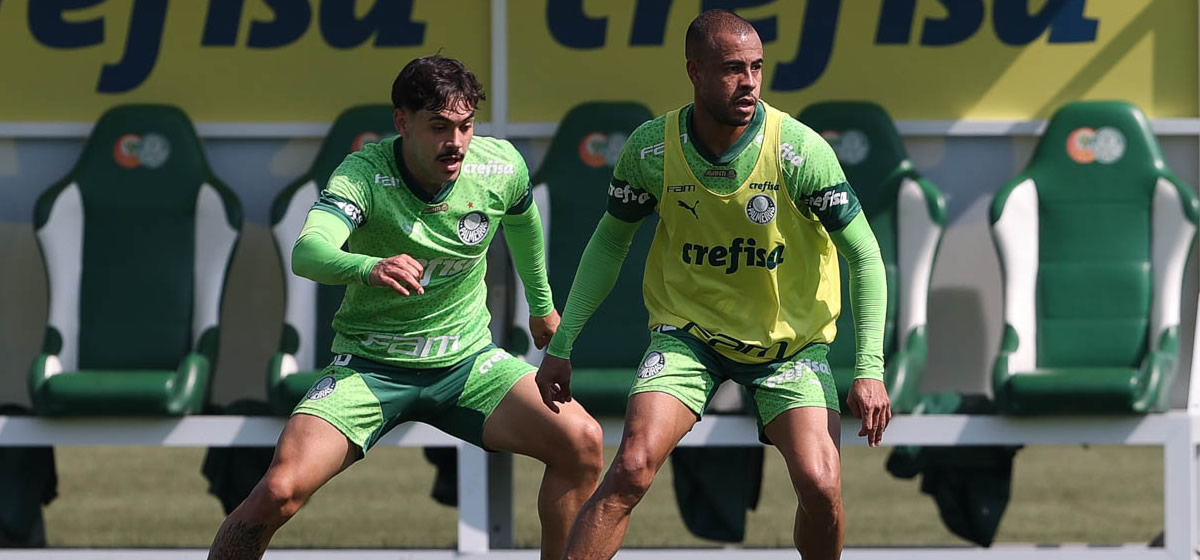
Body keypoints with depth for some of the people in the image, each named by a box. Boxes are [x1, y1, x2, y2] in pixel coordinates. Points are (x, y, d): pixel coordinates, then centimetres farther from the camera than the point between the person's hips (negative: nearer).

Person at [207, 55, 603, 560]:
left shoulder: (501, 167, -9)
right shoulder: (364, 174, -22)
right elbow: (306, 253, -41)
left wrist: (541, 303, 32)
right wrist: (368, 268, -62)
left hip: (468, 362, 3)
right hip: (369, 364, -3)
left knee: (582, 442, -19)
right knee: (280, 490, -23)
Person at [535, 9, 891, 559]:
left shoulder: (801, 151, -18)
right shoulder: (651, 147, -12)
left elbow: (863, 255, -10)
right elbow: (610, 241, 5)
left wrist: (869, 369, -16)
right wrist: (562, 344, 4)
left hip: (790, 342, -1)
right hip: (687, 333, 1)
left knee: (820, 486, -16)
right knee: (631, 470, -20)